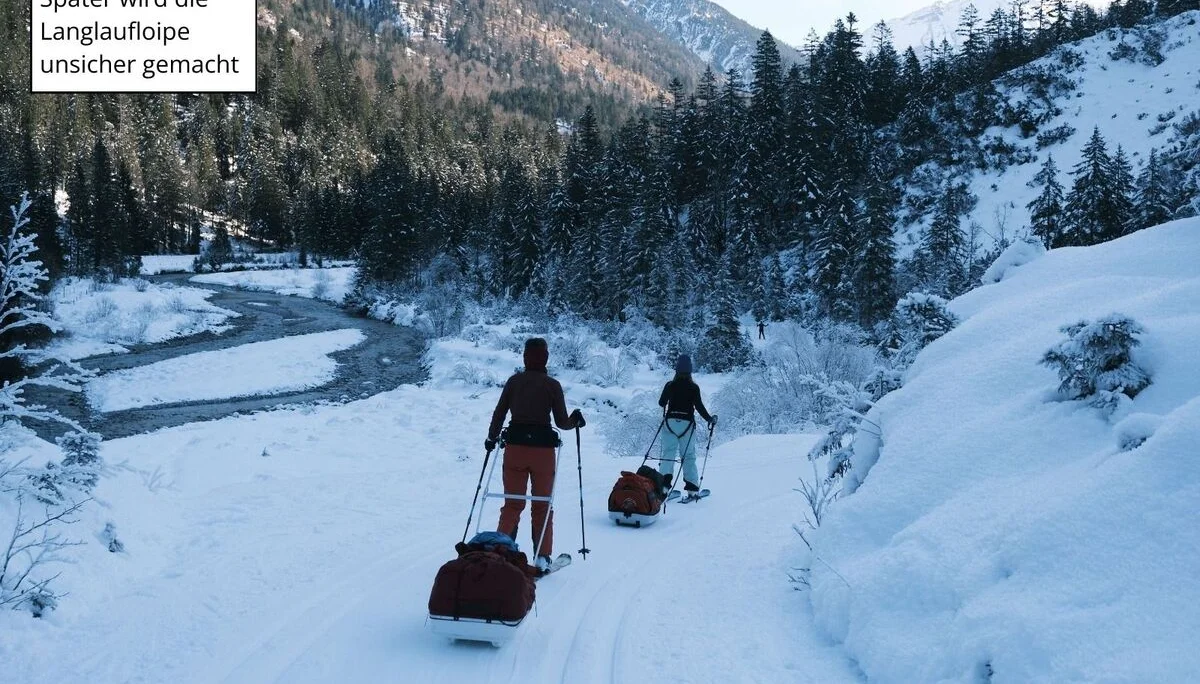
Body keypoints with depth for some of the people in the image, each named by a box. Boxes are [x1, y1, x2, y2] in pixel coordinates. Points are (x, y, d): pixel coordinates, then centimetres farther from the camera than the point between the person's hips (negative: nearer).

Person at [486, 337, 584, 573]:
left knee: (512, 502, 12)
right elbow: (562, 422, -4)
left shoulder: (514, 381, 2)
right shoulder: (552, 385, -4)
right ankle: (542, 557, 8)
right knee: (542, 504, 11)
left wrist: (491, 438, 19)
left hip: (515, 445, 2)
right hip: (543, 447, -1)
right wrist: (575, 420, 18)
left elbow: (499, 413, 4)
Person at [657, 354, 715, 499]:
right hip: (687, 423, -1)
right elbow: (699, 406, -10)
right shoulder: (694, 387, -6)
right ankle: (692, 488, 4)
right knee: (689, 455, 7)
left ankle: (664, 484, -13)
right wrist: (710, 419, 1)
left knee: (668, 453, 4)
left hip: (670, 422, 1)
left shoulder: (670, 385, 0)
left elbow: (661, 403, 8)